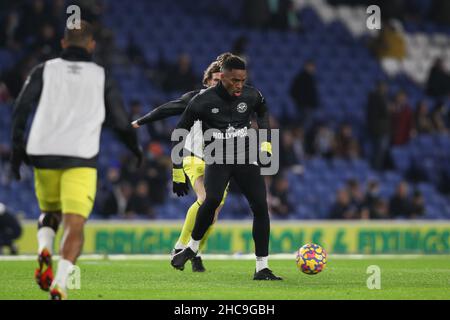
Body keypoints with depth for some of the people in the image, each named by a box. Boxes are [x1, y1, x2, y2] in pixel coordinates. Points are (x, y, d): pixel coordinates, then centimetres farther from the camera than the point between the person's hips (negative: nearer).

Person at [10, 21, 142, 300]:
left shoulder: (45, 70, 12)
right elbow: (121, 121, 11)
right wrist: (136, 148, 29)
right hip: (81, 159, -2)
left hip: (43, 154, 2)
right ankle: (60, 283, -28)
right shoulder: (101, 77, 11)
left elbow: (21, 109, 0)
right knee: (74, 226, -7)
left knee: (50, 213, 24)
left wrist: (18, 149, 5)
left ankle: (44, 251, -6)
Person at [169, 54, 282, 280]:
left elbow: (263, 113, 24)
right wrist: (177, 171, 0)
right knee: (213, 200, -30)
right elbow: (180, 132, 1)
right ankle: (192, 248, -5)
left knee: (260, 206, -11)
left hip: (246, 159, 3)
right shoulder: (203, 101, -10)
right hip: (217, 160, -3)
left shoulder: (252, 96, -1)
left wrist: (266, 143, 12)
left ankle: (262, 268, -2)